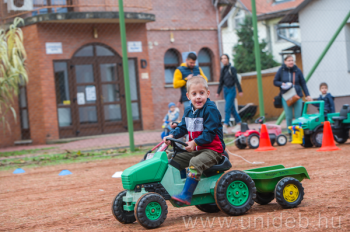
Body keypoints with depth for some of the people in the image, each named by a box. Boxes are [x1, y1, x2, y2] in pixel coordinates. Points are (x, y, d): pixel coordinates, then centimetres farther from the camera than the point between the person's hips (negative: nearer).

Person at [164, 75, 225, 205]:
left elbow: (210, 133, -20)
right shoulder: (188, 111, 11)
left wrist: (195, 142, -28)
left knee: (195, 163, -33)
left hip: (212, 149, -9)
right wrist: (172, 135, -6)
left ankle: (186, 195, -36)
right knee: (173, 159, 4)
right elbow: (182, 128, 14)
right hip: (196, 149, 9)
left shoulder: (211, 110, -14)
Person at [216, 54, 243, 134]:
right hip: (225, 90, 6)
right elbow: (221, 82, 16)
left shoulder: (232, 69, -7)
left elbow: (236, 80, -8)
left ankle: (225, 127, -15)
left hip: (231, 90, -6)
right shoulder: (222, 70, 10)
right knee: (232, 109, 11)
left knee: (227, 108, -12)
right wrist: (218, 92, 14)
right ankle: (239, 123, 22)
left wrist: (240, 91, -9)